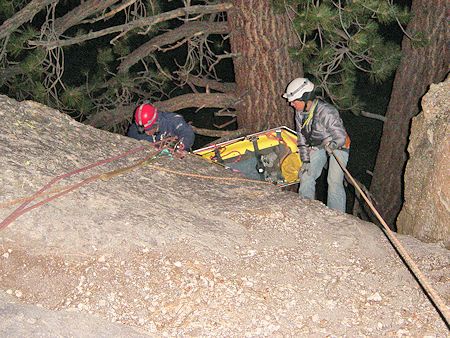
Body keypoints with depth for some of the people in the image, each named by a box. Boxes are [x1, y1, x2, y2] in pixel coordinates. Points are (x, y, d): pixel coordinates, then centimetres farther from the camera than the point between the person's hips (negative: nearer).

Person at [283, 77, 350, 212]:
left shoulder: (326, 112, -33)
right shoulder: (300, 113, -9)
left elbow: (341, 137, -27)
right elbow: (302, 137, -1)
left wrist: (332, 145, -40)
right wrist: (305, 161, -3)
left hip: (338, 146, -7)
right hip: (318, 146, 7)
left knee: (334, 181, -16)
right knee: (306, 175, -2)